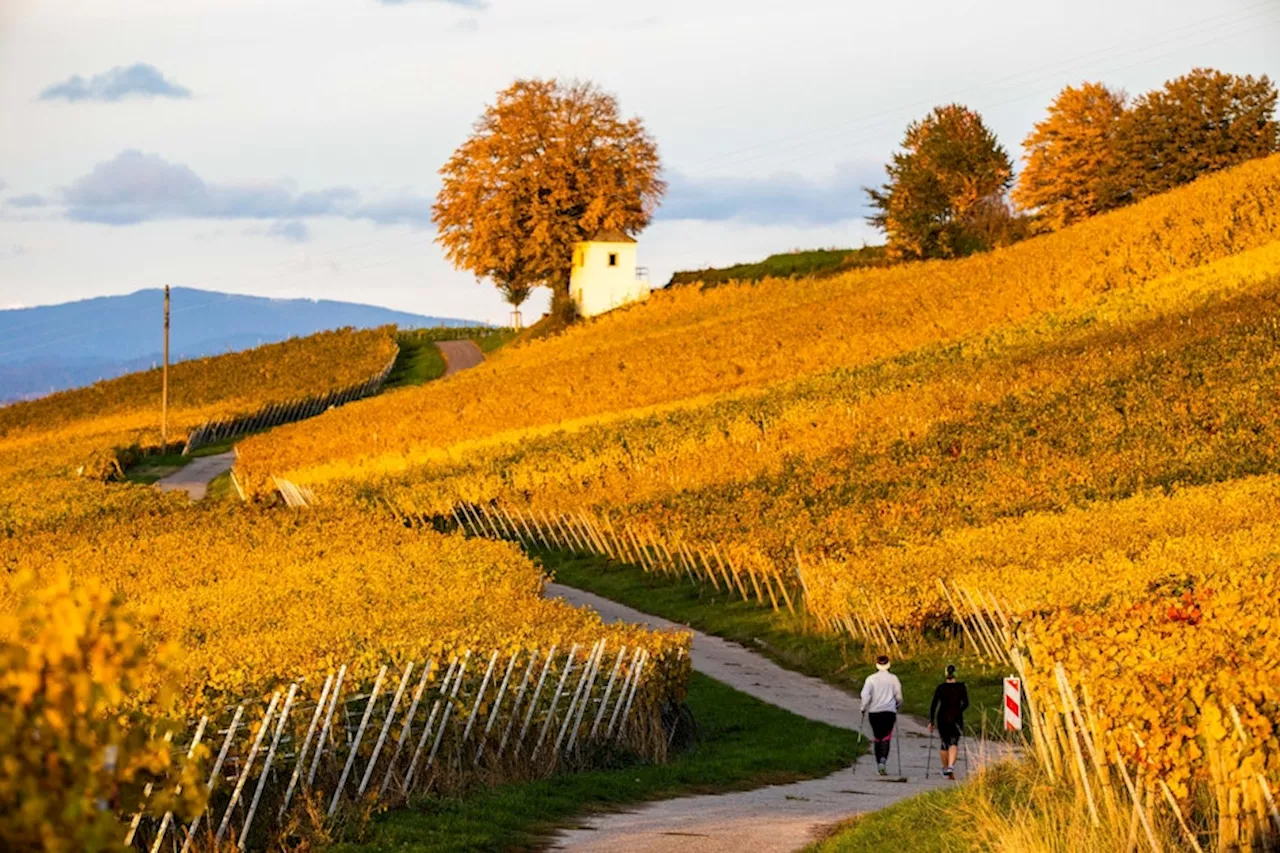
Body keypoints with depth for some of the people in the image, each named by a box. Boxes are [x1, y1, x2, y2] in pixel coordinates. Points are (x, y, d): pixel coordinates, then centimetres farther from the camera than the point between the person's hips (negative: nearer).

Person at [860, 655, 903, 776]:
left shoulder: (871, 679, -1)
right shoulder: (893, 679, 1)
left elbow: (865, 696, -8)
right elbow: (899, 696, 4)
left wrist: (864, 708, 6)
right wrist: (897, 706, 22)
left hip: (874, 712, 1)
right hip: (889, 711, -1)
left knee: (877, 738, 12)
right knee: (886, 738, -3)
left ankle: (879, 764, 12)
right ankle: (883, 760, -26)